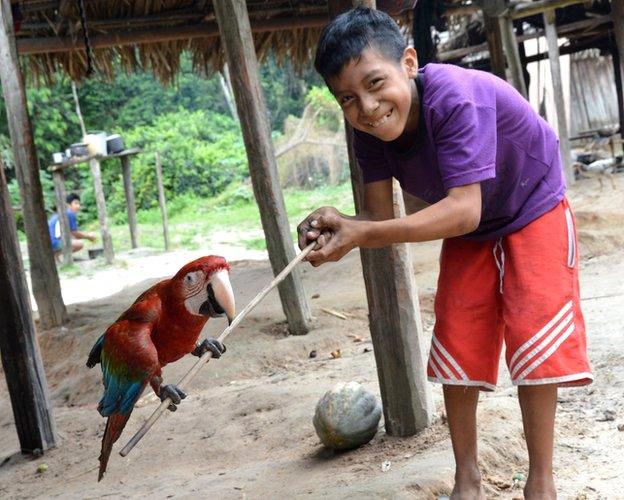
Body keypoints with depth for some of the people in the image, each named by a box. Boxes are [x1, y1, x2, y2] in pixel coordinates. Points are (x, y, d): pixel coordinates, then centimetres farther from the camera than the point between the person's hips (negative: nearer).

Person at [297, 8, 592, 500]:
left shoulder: (455, 99, -39)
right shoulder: (369, 130, -19)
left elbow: (463, 211, -44)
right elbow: (381, 215, -18)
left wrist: (361, 234, -49)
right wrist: (339, 225, -41)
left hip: (533, 210, -6)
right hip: (469, 235, 6)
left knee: (531, 337, -11)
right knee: (457, 345, 3)